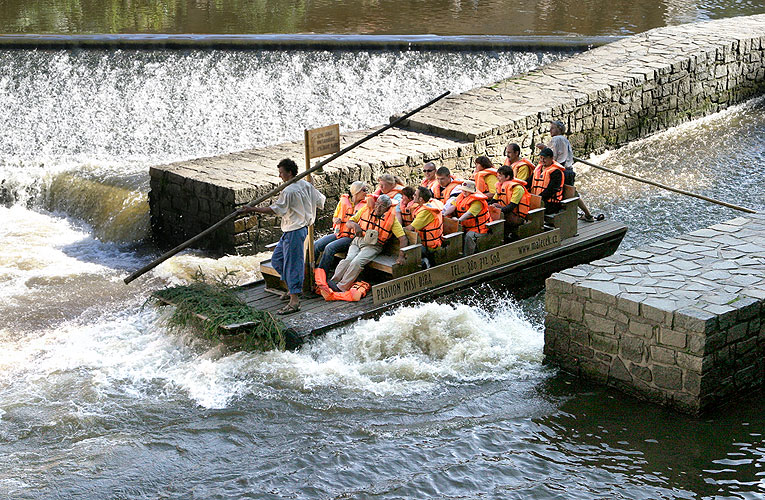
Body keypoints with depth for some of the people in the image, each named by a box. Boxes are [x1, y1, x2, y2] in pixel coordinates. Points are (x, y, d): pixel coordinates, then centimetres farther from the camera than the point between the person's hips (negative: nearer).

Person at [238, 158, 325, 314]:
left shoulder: (288, 191, -20)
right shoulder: (306, 185, 6)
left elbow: (275, 209, -19)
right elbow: (320, 201, 13)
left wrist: (252, 209, -17)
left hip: (294, 231, -10)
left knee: (292, 264, -7)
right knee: (277, 259, 18)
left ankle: (294, 301, -6)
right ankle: (293, 288, 26)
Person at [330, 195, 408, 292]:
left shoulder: (392, 219, 1)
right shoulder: (366, 209, 10)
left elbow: (403, 238, -4)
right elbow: (349, 222, 17)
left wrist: (401, 256, -17)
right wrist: (355, 225, -7)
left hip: (373, 246, -3)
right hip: (358, 241, 3)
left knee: (357, 262, -30)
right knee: (349, 259, -27)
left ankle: (341, 287, -27)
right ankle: (333, 281, -27)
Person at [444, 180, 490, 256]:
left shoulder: (477, 201, -17)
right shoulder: (461, 197, 9)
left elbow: (470, 213, -29)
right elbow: (453, 207, 2)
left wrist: (459, 220, -41)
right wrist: (444, 214, -14)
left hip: (478, 228, -8)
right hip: (466, 227, 8)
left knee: (469, 236, -32)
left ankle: (468, 256, -23)